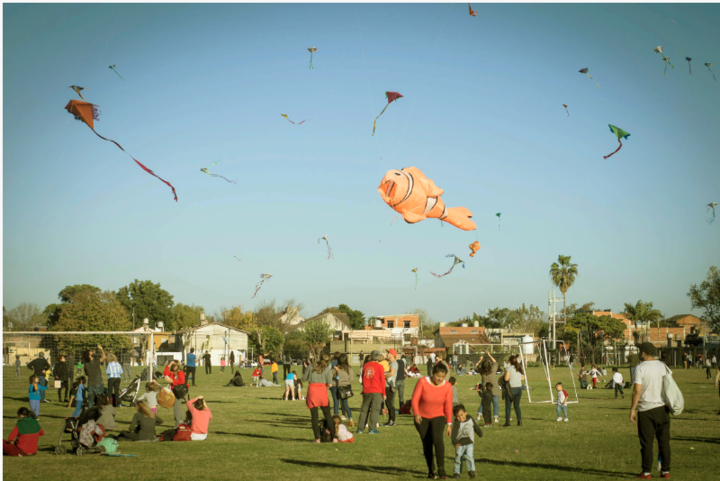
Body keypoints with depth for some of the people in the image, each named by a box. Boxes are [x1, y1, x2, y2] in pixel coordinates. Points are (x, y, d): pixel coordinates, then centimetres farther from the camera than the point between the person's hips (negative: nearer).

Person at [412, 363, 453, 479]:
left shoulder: (447, 386, -11)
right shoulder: (423, 382, -17)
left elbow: (448, 406, -6)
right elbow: (415, 399, -16)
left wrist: (449, 424, -6)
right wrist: (416, 414, -32)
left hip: (438, 417, 0)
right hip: (422, 417, 0)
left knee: (437, 438, -24)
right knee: (427, 444, 2)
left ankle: (441, 469, -23)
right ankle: (431, 470, 19)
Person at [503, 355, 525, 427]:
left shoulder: (509, 368, -11)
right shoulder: (520, 368, 8)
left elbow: (506, 379, -18)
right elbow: (523, 378, 14)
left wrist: (504, 376, 3)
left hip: (511, 388, -5)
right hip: (519, 388, 5)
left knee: (508, 406, 3)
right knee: (517, 405, 14)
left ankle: (507, 421, -4)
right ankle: (519, 420, 7)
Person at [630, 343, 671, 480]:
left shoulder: (640, 368, -10)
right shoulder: (663, 366, 5)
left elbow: (637, 390, -14)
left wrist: (632, 409, -8)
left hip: (646, 409, -4)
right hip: (662, 408, 4)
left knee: (647, 442, 1)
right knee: (664, 441, 10)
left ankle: (646, 472, 3)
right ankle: (665, 471, 12)